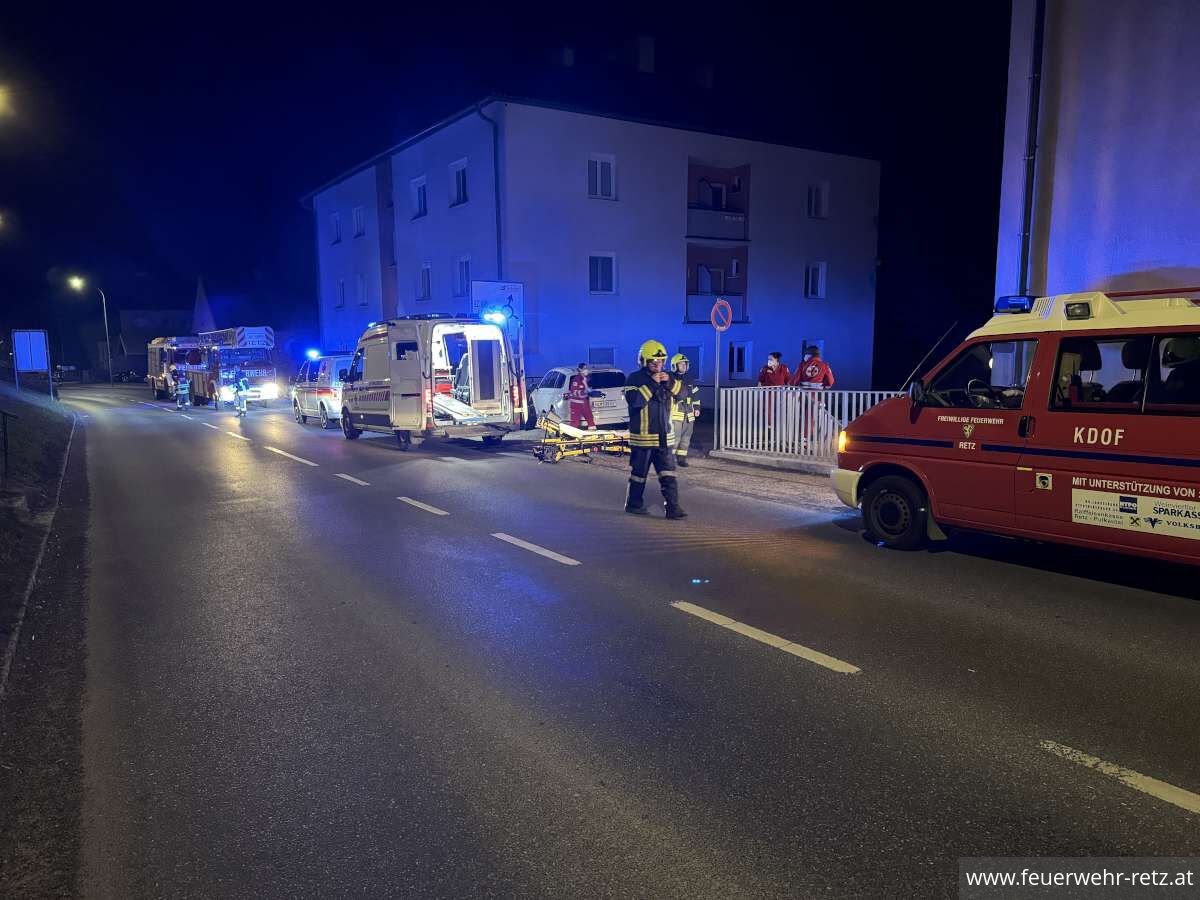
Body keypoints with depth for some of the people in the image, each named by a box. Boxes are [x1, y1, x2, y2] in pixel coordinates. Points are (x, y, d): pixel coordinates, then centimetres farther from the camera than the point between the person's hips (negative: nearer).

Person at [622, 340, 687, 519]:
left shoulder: (667, 377, 13)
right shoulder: (634, 378, -8)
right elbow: (634, 400, -23)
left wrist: (670, 382, -13)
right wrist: (651, 384, -23)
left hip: (665, 437, 5)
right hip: (642, 436, -5)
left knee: (668, 475, 0)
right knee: (639, 474, 6)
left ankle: (673, 507, 1)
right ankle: (634, 504, 21)